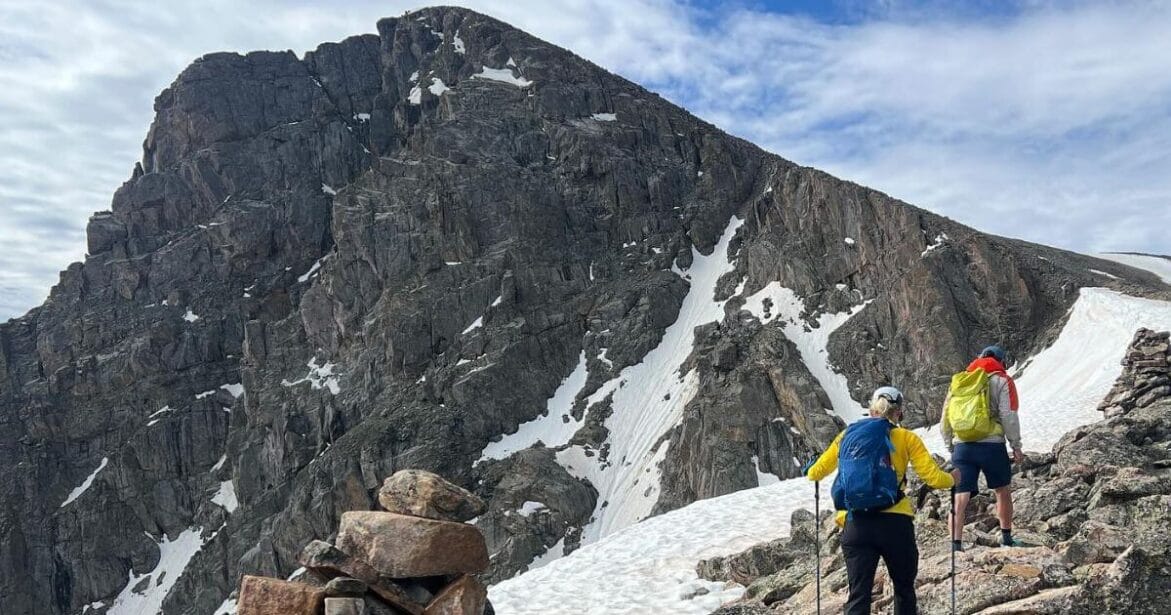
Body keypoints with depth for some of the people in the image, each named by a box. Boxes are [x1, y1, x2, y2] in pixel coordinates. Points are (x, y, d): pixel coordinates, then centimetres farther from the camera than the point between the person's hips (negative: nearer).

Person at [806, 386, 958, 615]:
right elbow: (933, 478, -1)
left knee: (858, 596, 3)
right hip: (895, 523, -1)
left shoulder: (848, 435, 11)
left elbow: (814, 473, 16)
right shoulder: (906, 438, 5)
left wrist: (811, 471, 41)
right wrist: (952, 479, 22)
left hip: (855, 525, 1)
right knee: (904, 589, 21)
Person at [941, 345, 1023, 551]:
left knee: (960, 497, 0)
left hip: (962, 446, 2)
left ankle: (956, 544, -8)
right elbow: (1009, 416, -5)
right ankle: (1006, 538, 29)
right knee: (1003, 491, 19)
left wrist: (950, 447, 21)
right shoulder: (1002, 380, 6)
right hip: (991, 444, -2)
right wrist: (1016, 446, 1)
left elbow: (945, 420, 14)